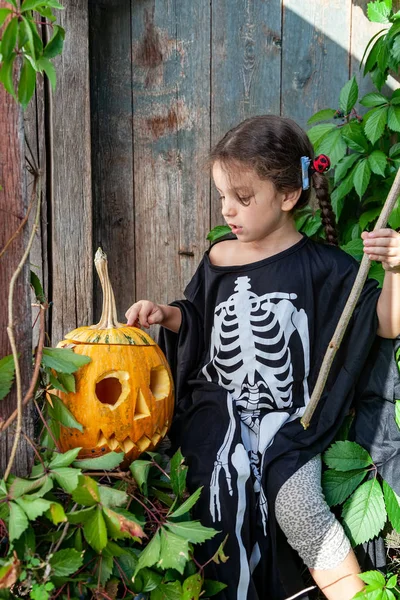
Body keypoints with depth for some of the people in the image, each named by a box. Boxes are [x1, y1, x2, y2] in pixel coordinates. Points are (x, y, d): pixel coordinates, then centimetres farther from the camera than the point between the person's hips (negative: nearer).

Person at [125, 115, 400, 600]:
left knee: (296, 504, -25)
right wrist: (165, 315, 2)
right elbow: (196, 319, 22)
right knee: (225, 487, -24)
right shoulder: (219, 259, 5)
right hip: (219, 409, 3)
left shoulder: (322, 268, -5)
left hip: (288, 420, -3)